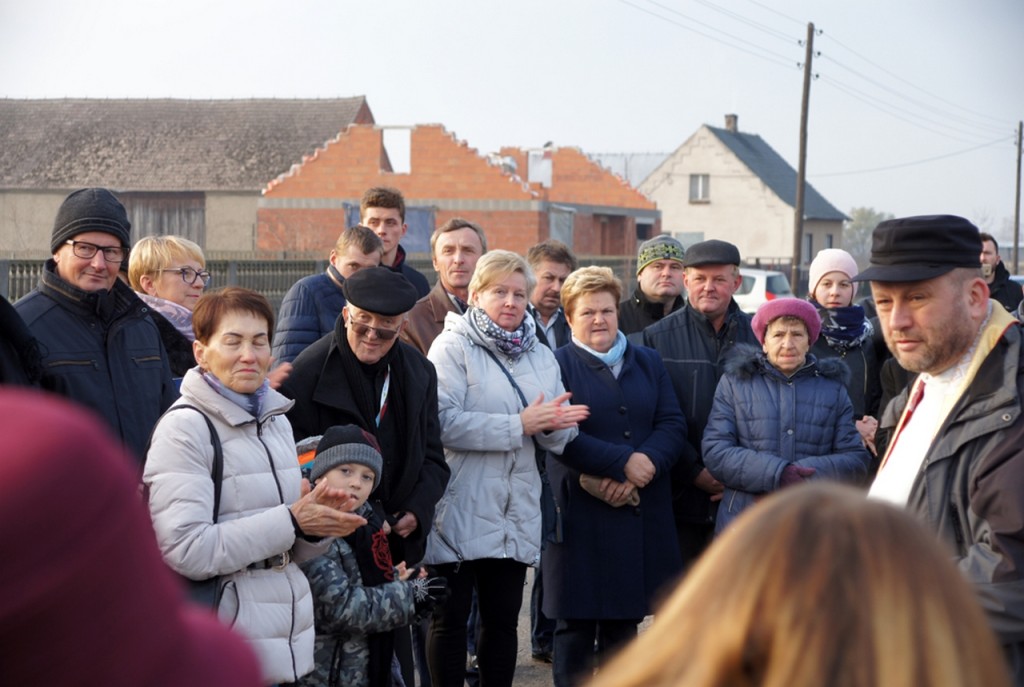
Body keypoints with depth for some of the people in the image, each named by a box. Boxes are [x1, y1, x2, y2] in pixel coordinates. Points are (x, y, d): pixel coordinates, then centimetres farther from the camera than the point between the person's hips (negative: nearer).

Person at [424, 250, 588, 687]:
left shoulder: (541, 356, 15)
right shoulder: (452, 347, -5)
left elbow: (560, 436, 12)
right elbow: (443, 422, -19)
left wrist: (553, 425, -13)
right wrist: (520, 425, -18)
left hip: (516, 515, 6)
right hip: (461, 512, -6)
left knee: (503, 618, 11)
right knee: (450, 619, 2)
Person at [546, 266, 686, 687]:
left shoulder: (648, 363, 15)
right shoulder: (556, 365, 0)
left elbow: (673, 424, 5)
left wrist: (646, 463, -14)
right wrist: (623, 462, -17)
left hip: (642, 513, 4)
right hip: (581, 511, -4)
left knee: (625, 622, 10)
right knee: (576, 625, 0)